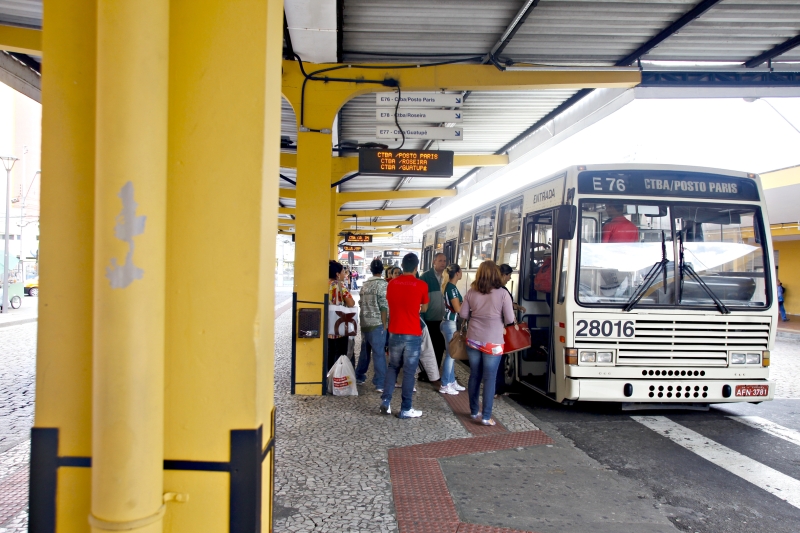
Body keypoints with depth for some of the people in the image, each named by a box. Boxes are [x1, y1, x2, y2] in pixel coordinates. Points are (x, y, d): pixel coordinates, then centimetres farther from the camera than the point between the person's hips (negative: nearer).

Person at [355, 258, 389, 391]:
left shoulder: (364, 284, 12)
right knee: (379, 353, -4)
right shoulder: (383, 284, -9)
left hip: (364, 323, 7)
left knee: (365, 351, 17)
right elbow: (384, 307, -13)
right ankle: (380, 383, -4)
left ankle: (359, 377, 25)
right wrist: (384, 325, -7)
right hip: (377, 323, -7)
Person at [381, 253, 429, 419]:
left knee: (392, 367, 18)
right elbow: (424, 308, 6)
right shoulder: (421, 285, -8)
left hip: (395, 333, 3)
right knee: (409, 371, 3)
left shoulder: (392, 283, 2)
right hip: (413, 335, -3)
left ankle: (385, 401, 10)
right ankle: (406, 409, 8)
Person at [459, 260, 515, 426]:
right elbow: (509, 319, -9)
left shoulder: (471, 292, -2)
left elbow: (463, 314, 4)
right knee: (489, 379, 4)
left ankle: (474, 411, 25)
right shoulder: (502, 294, -12)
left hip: (473, 340, 4)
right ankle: (486, 416, 6)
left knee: (474, 376, 15)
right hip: (493, 342, -4)